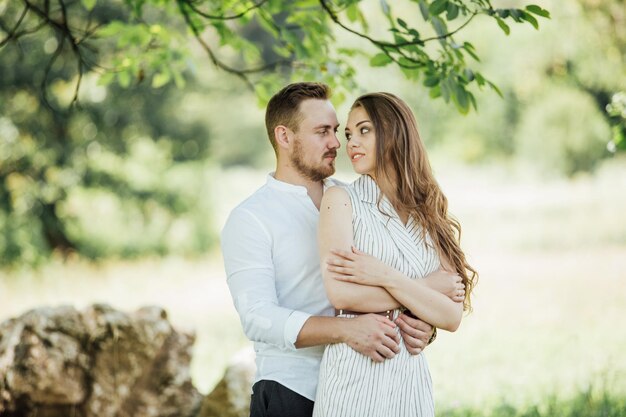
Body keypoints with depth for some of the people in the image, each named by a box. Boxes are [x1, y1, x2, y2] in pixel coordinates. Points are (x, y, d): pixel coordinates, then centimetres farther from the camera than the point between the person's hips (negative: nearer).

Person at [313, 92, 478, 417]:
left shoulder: (429, 217, 9)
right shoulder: (341, 201, 0)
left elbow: (452, 317, -2)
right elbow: (341, 293, -15)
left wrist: (387, 277, -15)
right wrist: (433, 290, -6)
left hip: (411, 376, 3)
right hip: (354, 373, -3)